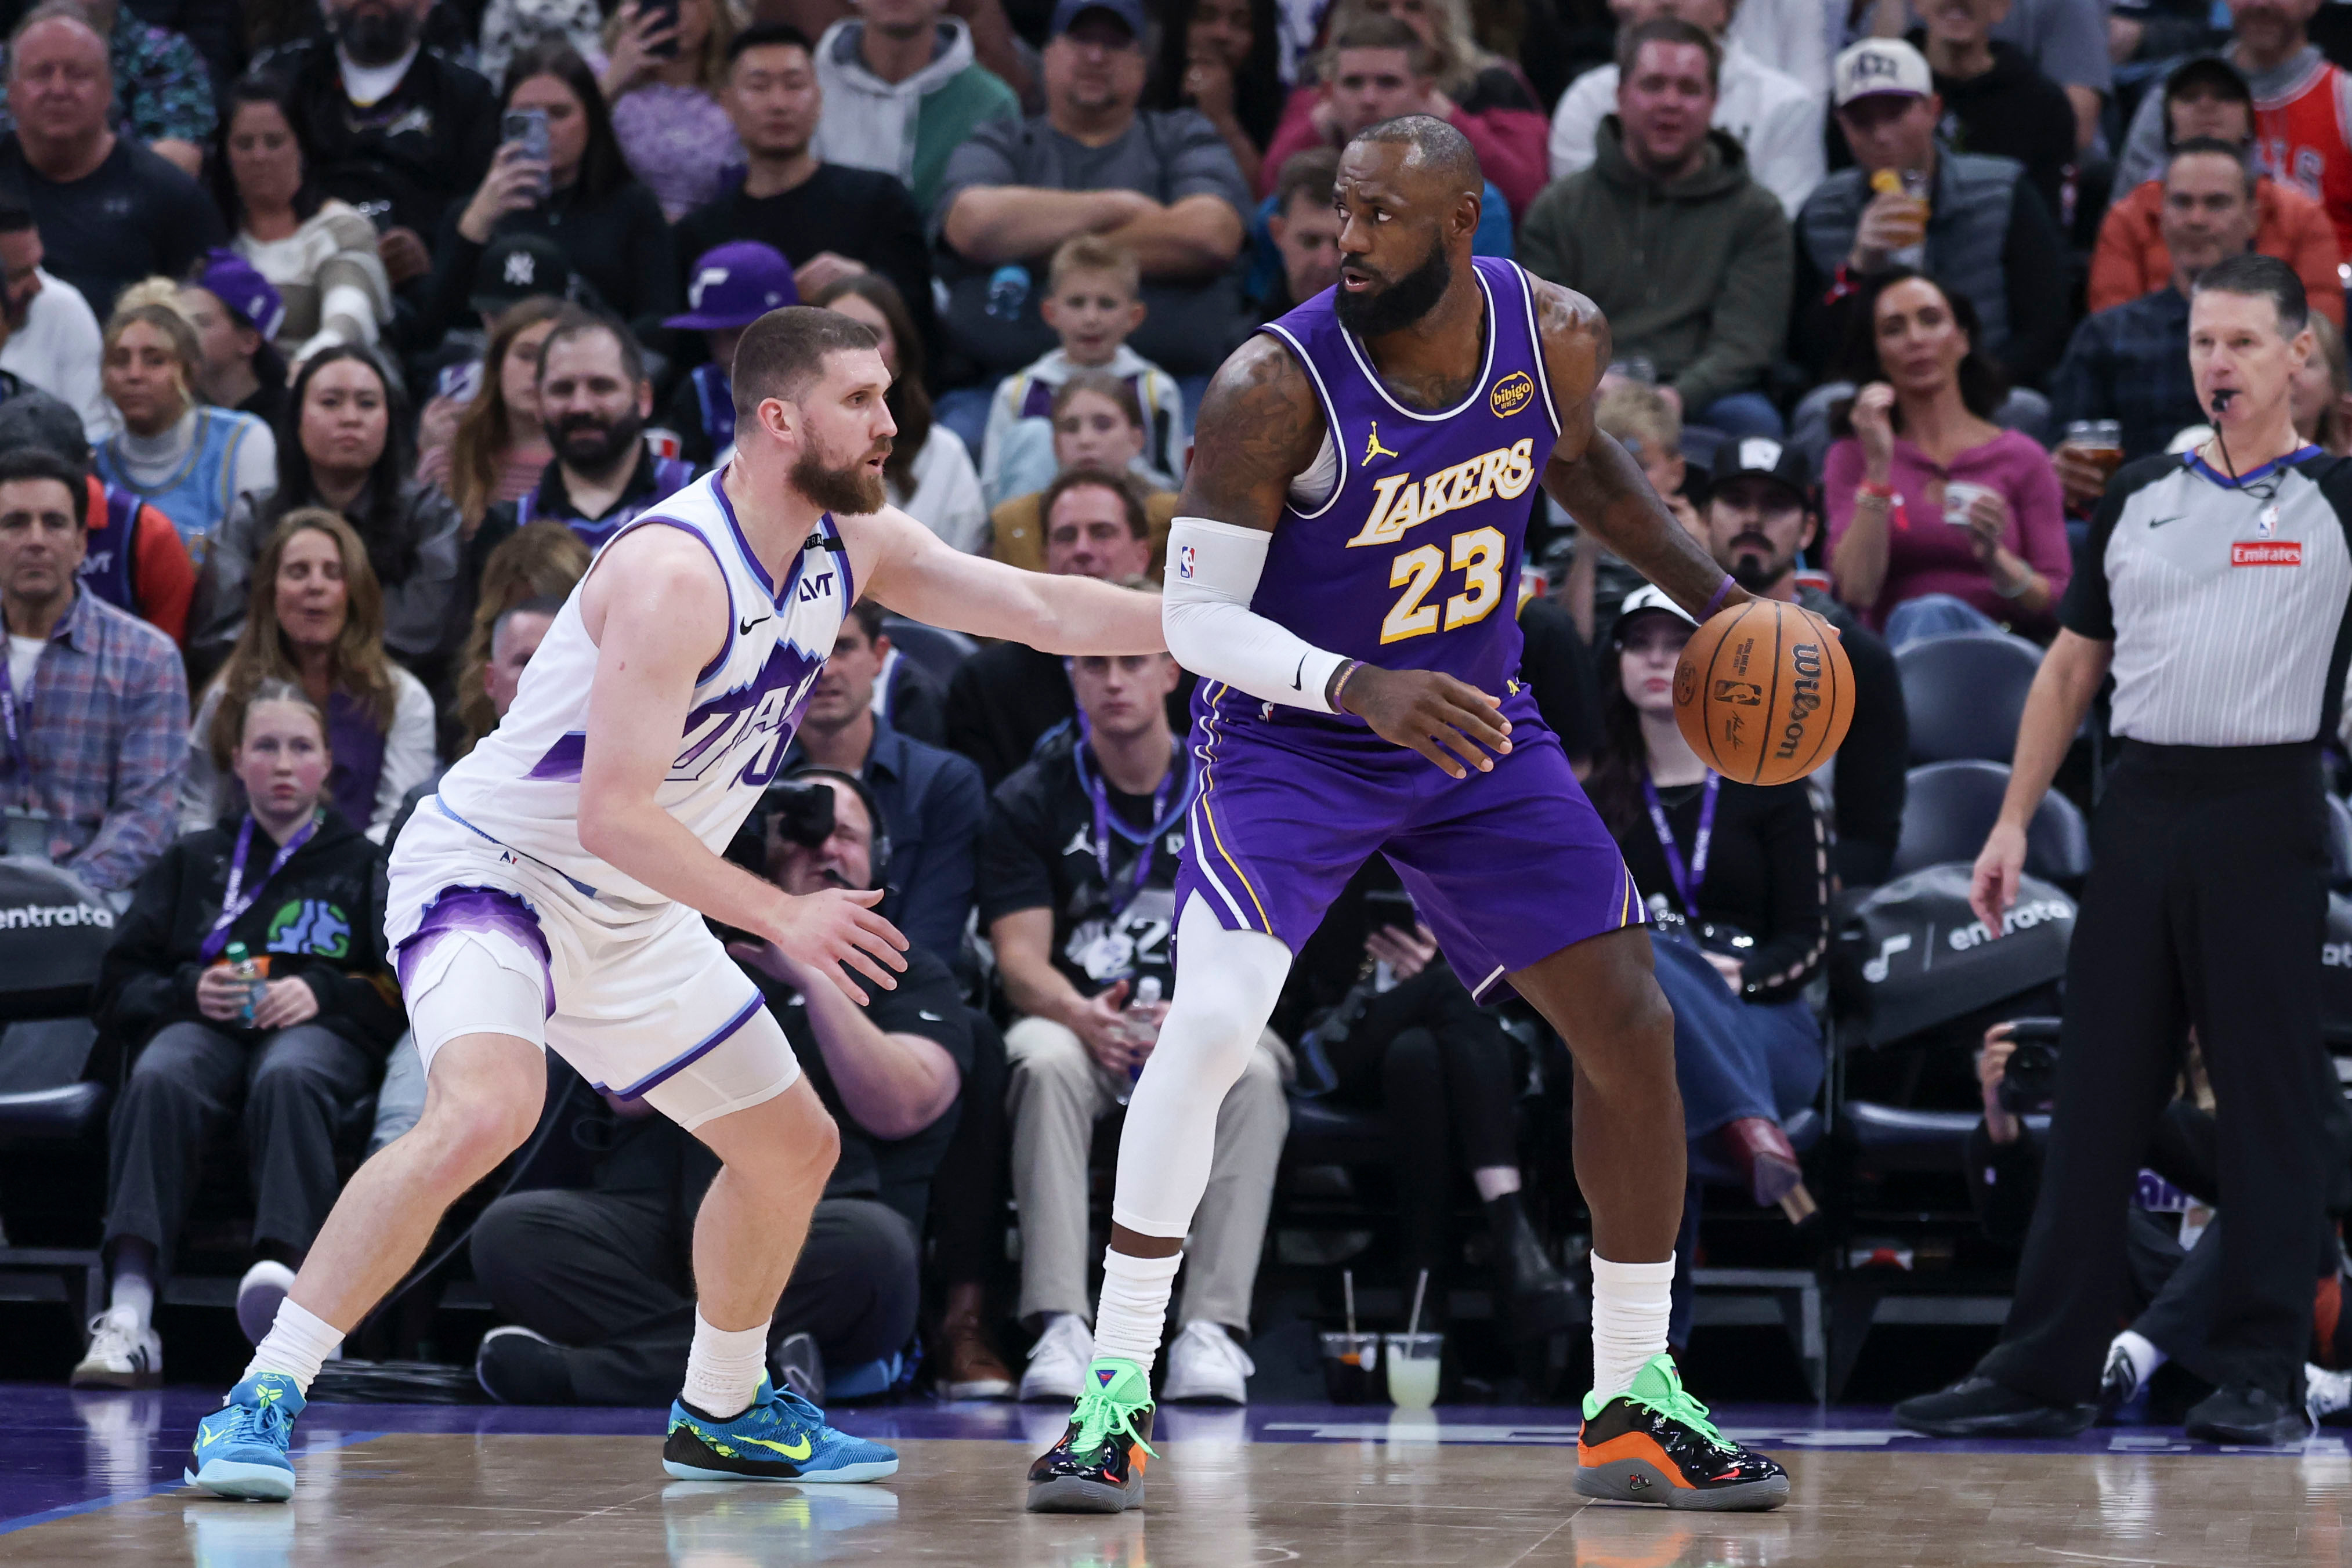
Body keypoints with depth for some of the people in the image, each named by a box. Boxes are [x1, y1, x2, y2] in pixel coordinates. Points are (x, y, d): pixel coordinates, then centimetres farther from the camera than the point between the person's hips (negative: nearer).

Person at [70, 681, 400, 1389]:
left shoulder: (364, 866, 28)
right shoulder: (191, 861, 32)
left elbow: (402, 985, 14)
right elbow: (121, 982, 23)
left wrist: (322, 992, -5)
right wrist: (190, 991, 1)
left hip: (319, 1031, -1)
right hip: (202, 1025, 1)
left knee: (288, 1079, -41)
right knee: (159, 1081, -38)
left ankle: (281, 1270, -67)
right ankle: (128, 1316, -56)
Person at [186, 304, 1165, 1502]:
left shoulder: (852, 544, -1)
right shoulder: (678, 573, -27)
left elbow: (1044, 610, 6)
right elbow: (612, 815, -29)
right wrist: (786, 920, -30)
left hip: (630, 916, 9)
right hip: (490, 867, -9)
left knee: (795, 1148, 14)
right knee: (486, 1110, -34)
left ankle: (721, 1415, 35)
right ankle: (261, 1402, -28)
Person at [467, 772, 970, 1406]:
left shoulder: (911, 975, 18)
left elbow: (897, 1108, -3)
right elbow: (630, 1094, 6)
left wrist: (811, 976, -7)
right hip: (657, 1228, 2)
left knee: (867, 1240, -39)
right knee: (509, 1228, -26)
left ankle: (598, 1367, -32)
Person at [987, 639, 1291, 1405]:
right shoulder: (1030, 799, 4)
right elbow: (1020, 954, -4)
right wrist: (1082, 1015, -27)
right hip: (1078, 1023, 0)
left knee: (1253, 1072, -34)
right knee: (1046, 1061, -35)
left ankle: (1213, 1328, -39)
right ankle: (1060, 1327, -41)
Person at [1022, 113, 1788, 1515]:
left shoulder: (1558, 336, -11)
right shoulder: (1278, 386, -25)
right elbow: (1197, 616, -23)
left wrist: (1713, 594, 7)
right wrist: (1360, 688, -39)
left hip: (1480, 729, 5)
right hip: (1295, 737, -5)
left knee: (1633, 1031, 2)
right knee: (1213, 1019, -25)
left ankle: (1636, 1407, 16)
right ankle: (1115, 1396, -16)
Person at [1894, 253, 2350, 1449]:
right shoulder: (2139, 498, 14)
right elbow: (2072, 666, 18)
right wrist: (2015, 820, 12)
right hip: (2139, 810, 4)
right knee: (2094, 1094, 5)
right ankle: (2045, 1371, 9)